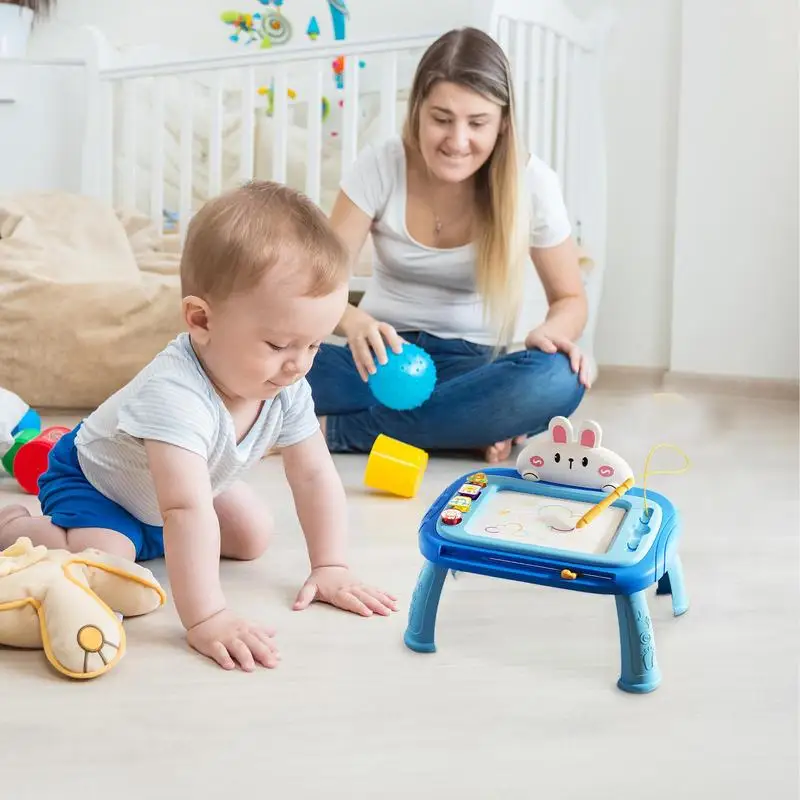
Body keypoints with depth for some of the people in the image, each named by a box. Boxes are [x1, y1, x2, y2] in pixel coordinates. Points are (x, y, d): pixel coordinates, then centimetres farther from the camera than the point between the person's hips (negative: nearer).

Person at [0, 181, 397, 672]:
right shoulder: (174, 394, -45)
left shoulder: (287, 389, -21)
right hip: (95, 480, -7)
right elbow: (187, 511, -51)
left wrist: (331, 568, -16)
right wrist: (206, 618, -55)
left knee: (253, 537, 9)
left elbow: (315, 476, -12)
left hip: (175, 488, 7)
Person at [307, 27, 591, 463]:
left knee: (557, 381, -35)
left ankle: (333, 430, -26)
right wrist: (354, 322, -35)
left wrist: (550, 332, -23)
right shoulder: (379, 165, -9)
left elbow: (570, 298, 2)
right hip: (383, 355, 0)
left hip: (471, 365, 1)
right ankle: (468, 426, -24)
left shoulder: (531, 182, -10)